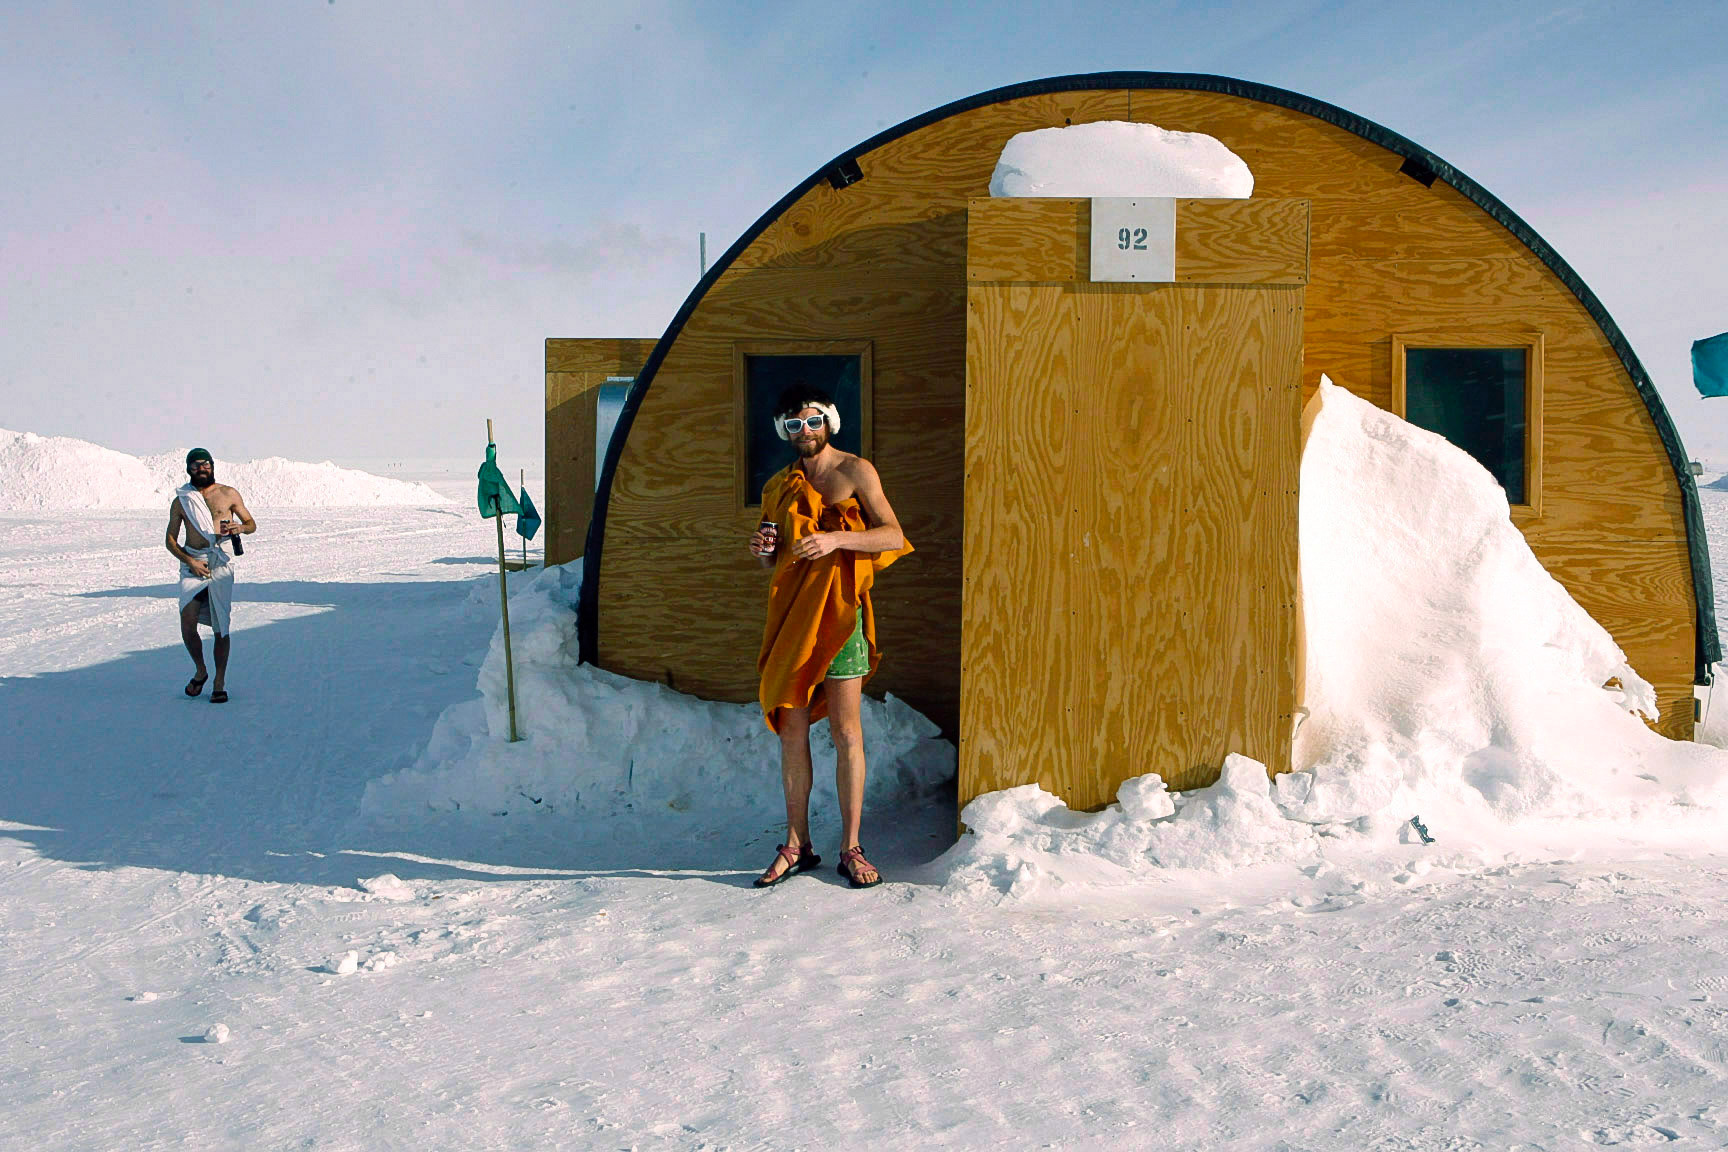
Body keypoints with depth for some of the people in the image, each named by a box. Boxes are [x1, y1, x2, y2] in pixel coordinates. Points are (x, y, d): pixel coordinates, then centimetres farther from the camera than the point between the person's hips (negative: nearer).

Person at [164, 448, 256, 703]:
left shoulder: (228, 494, 9)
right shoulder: (181, 501, 10)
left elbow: (252, 524, 14)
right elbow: (170, 540, 11)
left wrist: (240, 527, -10)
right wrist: (190, 561, -6)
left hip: (221, 565, -1)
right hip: (193, 564, 1)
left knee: (220, 627, -3)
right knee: (188, 624, -10)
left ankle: (220, 684, 7)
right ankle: (200, 671, 16)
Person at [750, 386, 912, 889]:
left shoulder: (855, 472, 0)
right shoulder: (779, 486, 15)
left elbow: (894, 536, -8)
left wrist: (837, 539, -21)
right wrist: (763, 549, -1)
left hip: (838, 612, -4)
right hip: (790, 613, 4)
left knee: (846, 733, -3)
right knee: (792, 731, 5)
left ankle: (851, 848, 5)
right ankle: (797, 845, 15)